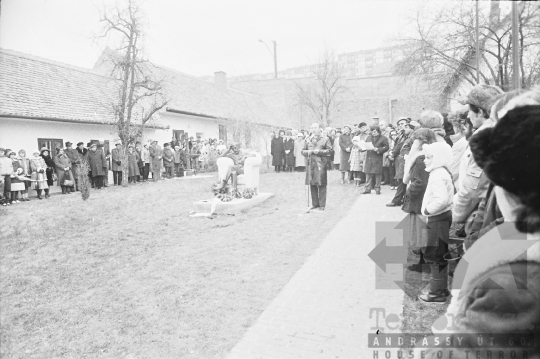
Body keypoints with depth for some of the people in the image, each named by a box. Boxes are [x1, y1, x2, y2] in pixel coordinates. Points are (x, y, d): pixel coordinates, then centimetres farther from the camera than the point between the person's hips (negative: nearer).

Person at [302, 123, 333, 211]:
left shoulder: (325, 139, 4)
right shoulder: (308, 140, 16)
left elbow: (329, 150, -3)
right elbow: (303, 151, 18)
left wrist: (319, 151, -12)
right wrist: (307, 152, -3)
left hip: (320, 164, -4)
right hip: (310, 164, 4)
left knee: (321, 185, -3)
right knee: (312, 185, 7)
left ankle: (321, 205, 5)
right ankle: (315, 204, 17)